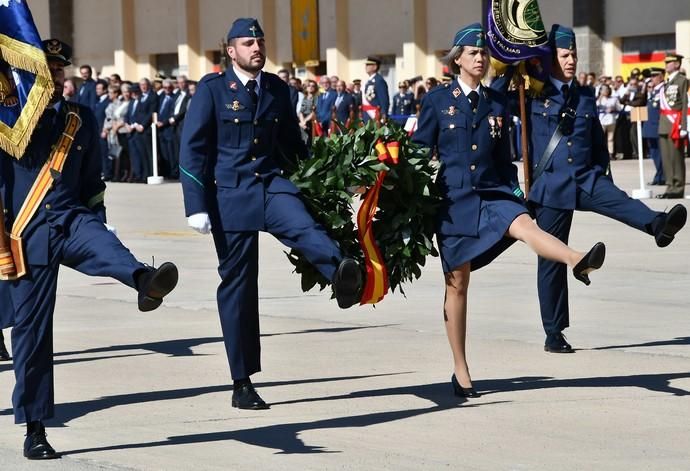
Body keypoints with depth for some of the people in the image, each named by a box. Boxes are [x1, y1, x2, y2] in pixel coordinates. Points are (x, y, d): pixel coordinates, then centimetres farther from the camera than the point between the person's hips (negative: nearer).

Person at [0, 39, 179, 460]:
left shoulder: (82, 119, 12)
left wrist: (95, 226, 18)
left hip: (72, 220, 2)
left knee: (106, 246, -34)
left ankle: (144, 281, -70)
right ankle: (35, 430, 10)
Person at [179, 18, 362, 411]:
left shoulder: (278, 88, 10)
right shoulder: (213, 89, -1)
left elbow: (294, 143, 18)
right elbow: (192, 149, -4)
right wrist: (197, 206, -10)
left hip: (273, 183, 2)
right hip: (231, 193, -2)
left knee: (302, 226, -32)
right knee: (238, 284, 1)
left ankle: (342, 271, -64)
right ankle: (243, 383, 9)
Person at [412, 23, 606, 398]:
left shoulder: (496, 103, 10)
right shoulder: (437, 100, 2)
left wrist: (515, 194, 11)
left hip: (492, 193, 1)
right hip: (453, 198, -1)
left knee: (523, 225, -31)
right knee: (457, 283, 3)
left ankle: (578, 262, -62)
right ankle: (460, 371, 11)